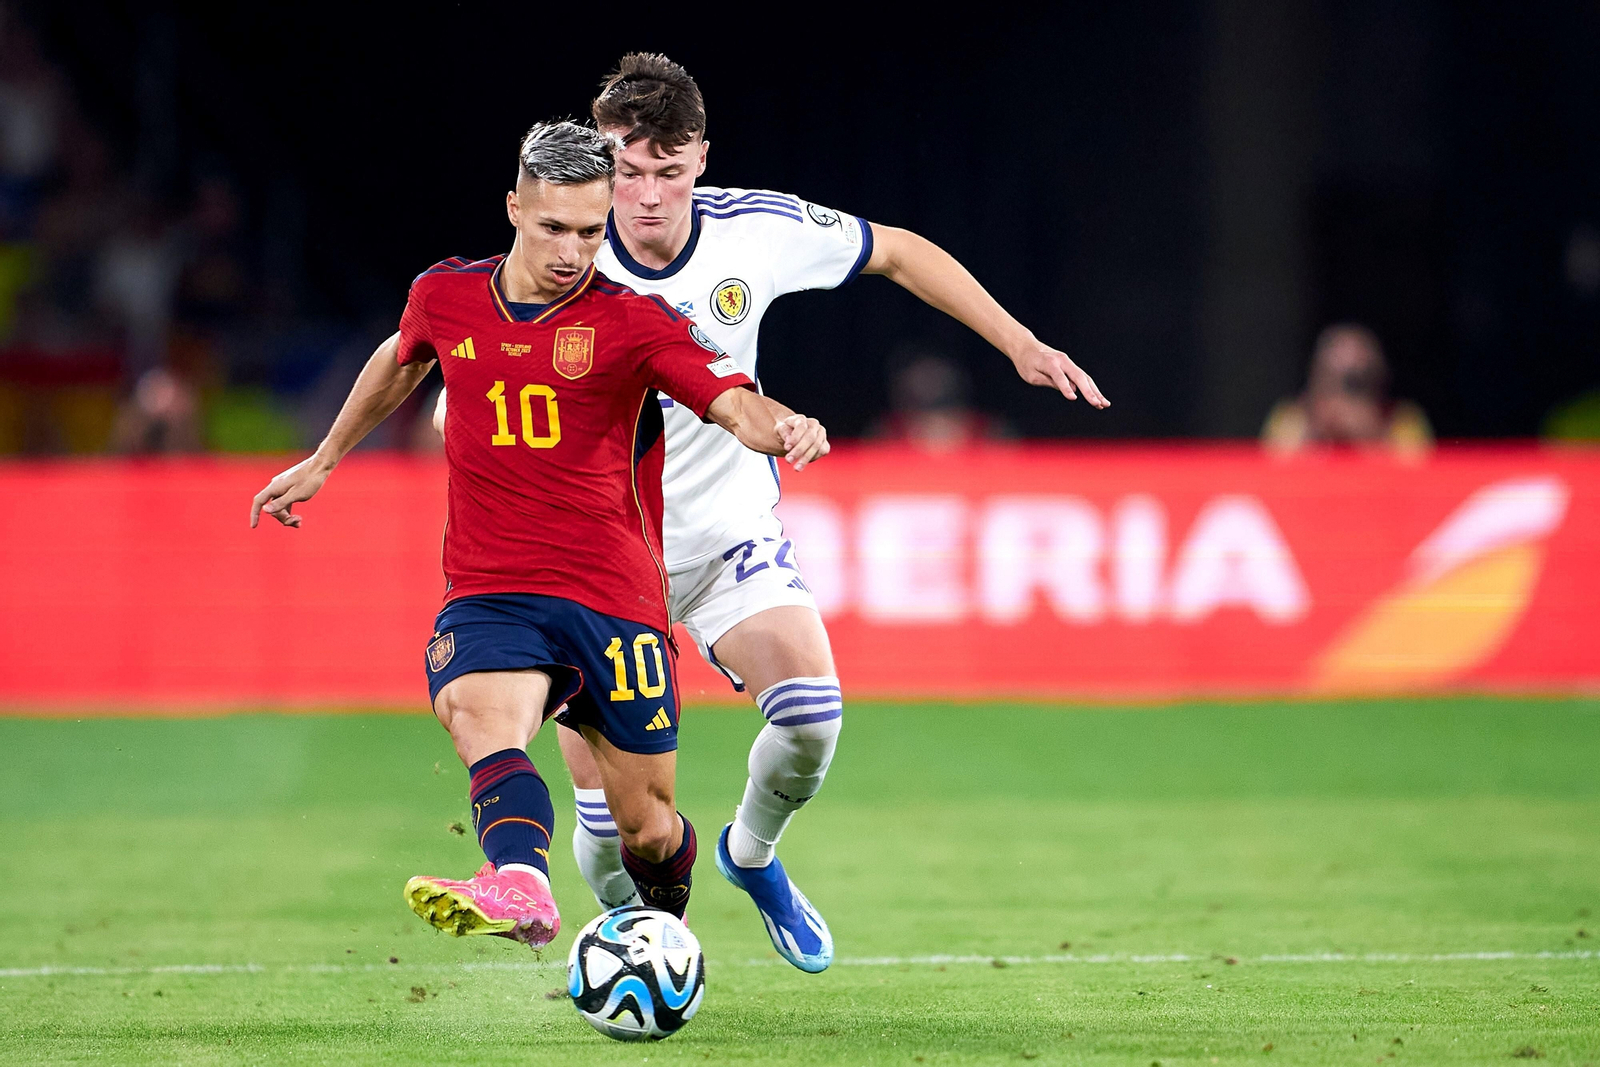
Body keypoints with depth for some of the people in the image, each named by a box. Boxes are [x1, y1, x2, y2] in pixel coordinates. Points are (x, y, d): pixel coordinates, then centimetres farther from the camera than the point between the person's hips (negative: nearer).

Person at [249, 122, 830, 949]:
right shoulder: (445, 297, 6)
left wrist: (782, 427, -40)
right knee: (480, 713, -33)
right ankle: (521, 888, -59)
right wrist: (322, 462, 38)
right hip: (488, 593, 1)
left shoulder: (635, 321, -5)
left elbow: (737, 405, -17)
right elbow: (400, 363, 29)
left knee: (647, 828, 5)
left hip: (615, 601, -1)